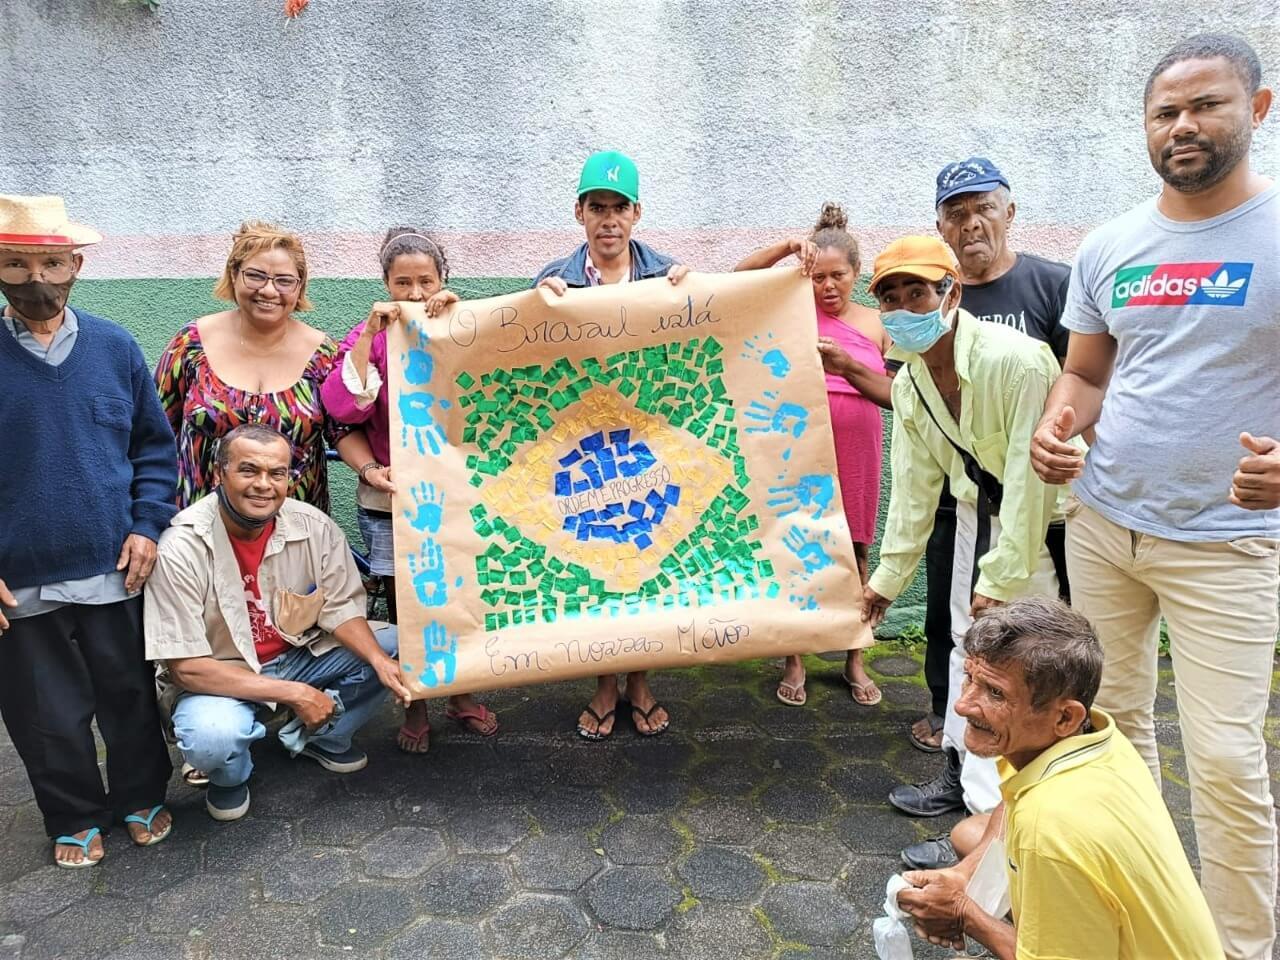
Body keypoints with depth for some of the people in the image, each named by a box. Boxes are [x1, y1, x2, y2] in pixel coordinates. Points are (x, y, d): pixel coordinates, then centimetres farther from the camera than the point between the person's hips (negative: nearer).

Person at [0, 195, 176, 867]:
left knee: (130, 697, 15)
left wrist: (147, 525, -5)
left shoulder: (115, 348, -1)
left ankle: (141, 799, 37)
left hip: (116, 569, 1)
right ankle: (75, 818, 35)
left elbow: (155, 446, 6)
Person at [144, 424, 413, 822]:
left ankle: (316, 738, 11)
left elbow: (340, 608, -4)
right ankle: (231, 776, 4)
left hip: (300, 654, 4)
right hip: (219, 677, -4)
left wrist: (381, 662, -24)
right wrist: (293, 693, -26)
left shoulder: (314, 526, -13)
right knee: (212, 737, -37)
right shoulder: (181, 549, -24)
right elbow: (187, 668, -23)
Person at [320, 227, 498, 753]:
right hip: (392, 497, -1)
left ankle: (462, 695, 31)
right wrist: (371, 334, -19)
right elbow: (343, 407, -16)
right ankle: (415, 706, 28)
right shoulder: (368, 337, -1)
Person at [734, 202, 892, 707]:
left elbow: (896, 396, -1)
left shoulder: (877, 324, 6)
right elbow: (737, 281, -6)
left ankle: (855, 661, 23)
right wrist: (787, 247, -17)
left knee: (854, 554, 8)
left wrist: (848, 367, -17)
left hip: (855, 452, 1)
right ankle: (794, 661, 18)